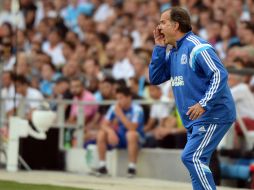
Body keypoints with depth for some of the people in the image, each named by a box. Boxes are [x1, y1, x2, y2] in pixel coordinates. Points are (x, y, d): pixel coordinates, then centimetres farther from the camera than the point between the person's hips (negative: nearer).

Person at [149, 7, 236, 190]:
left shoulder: (197, 47, -14)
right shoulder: (173, 52, 15)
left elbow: (220, 75, -22)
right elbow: (155, 78, 14)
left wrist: (204, 104, -31)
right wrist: (159, 48, 6)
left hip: (213, 115, -10)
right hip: (195, 120, 10)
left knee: (191, 157, -19)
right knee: (197, 162, 9)